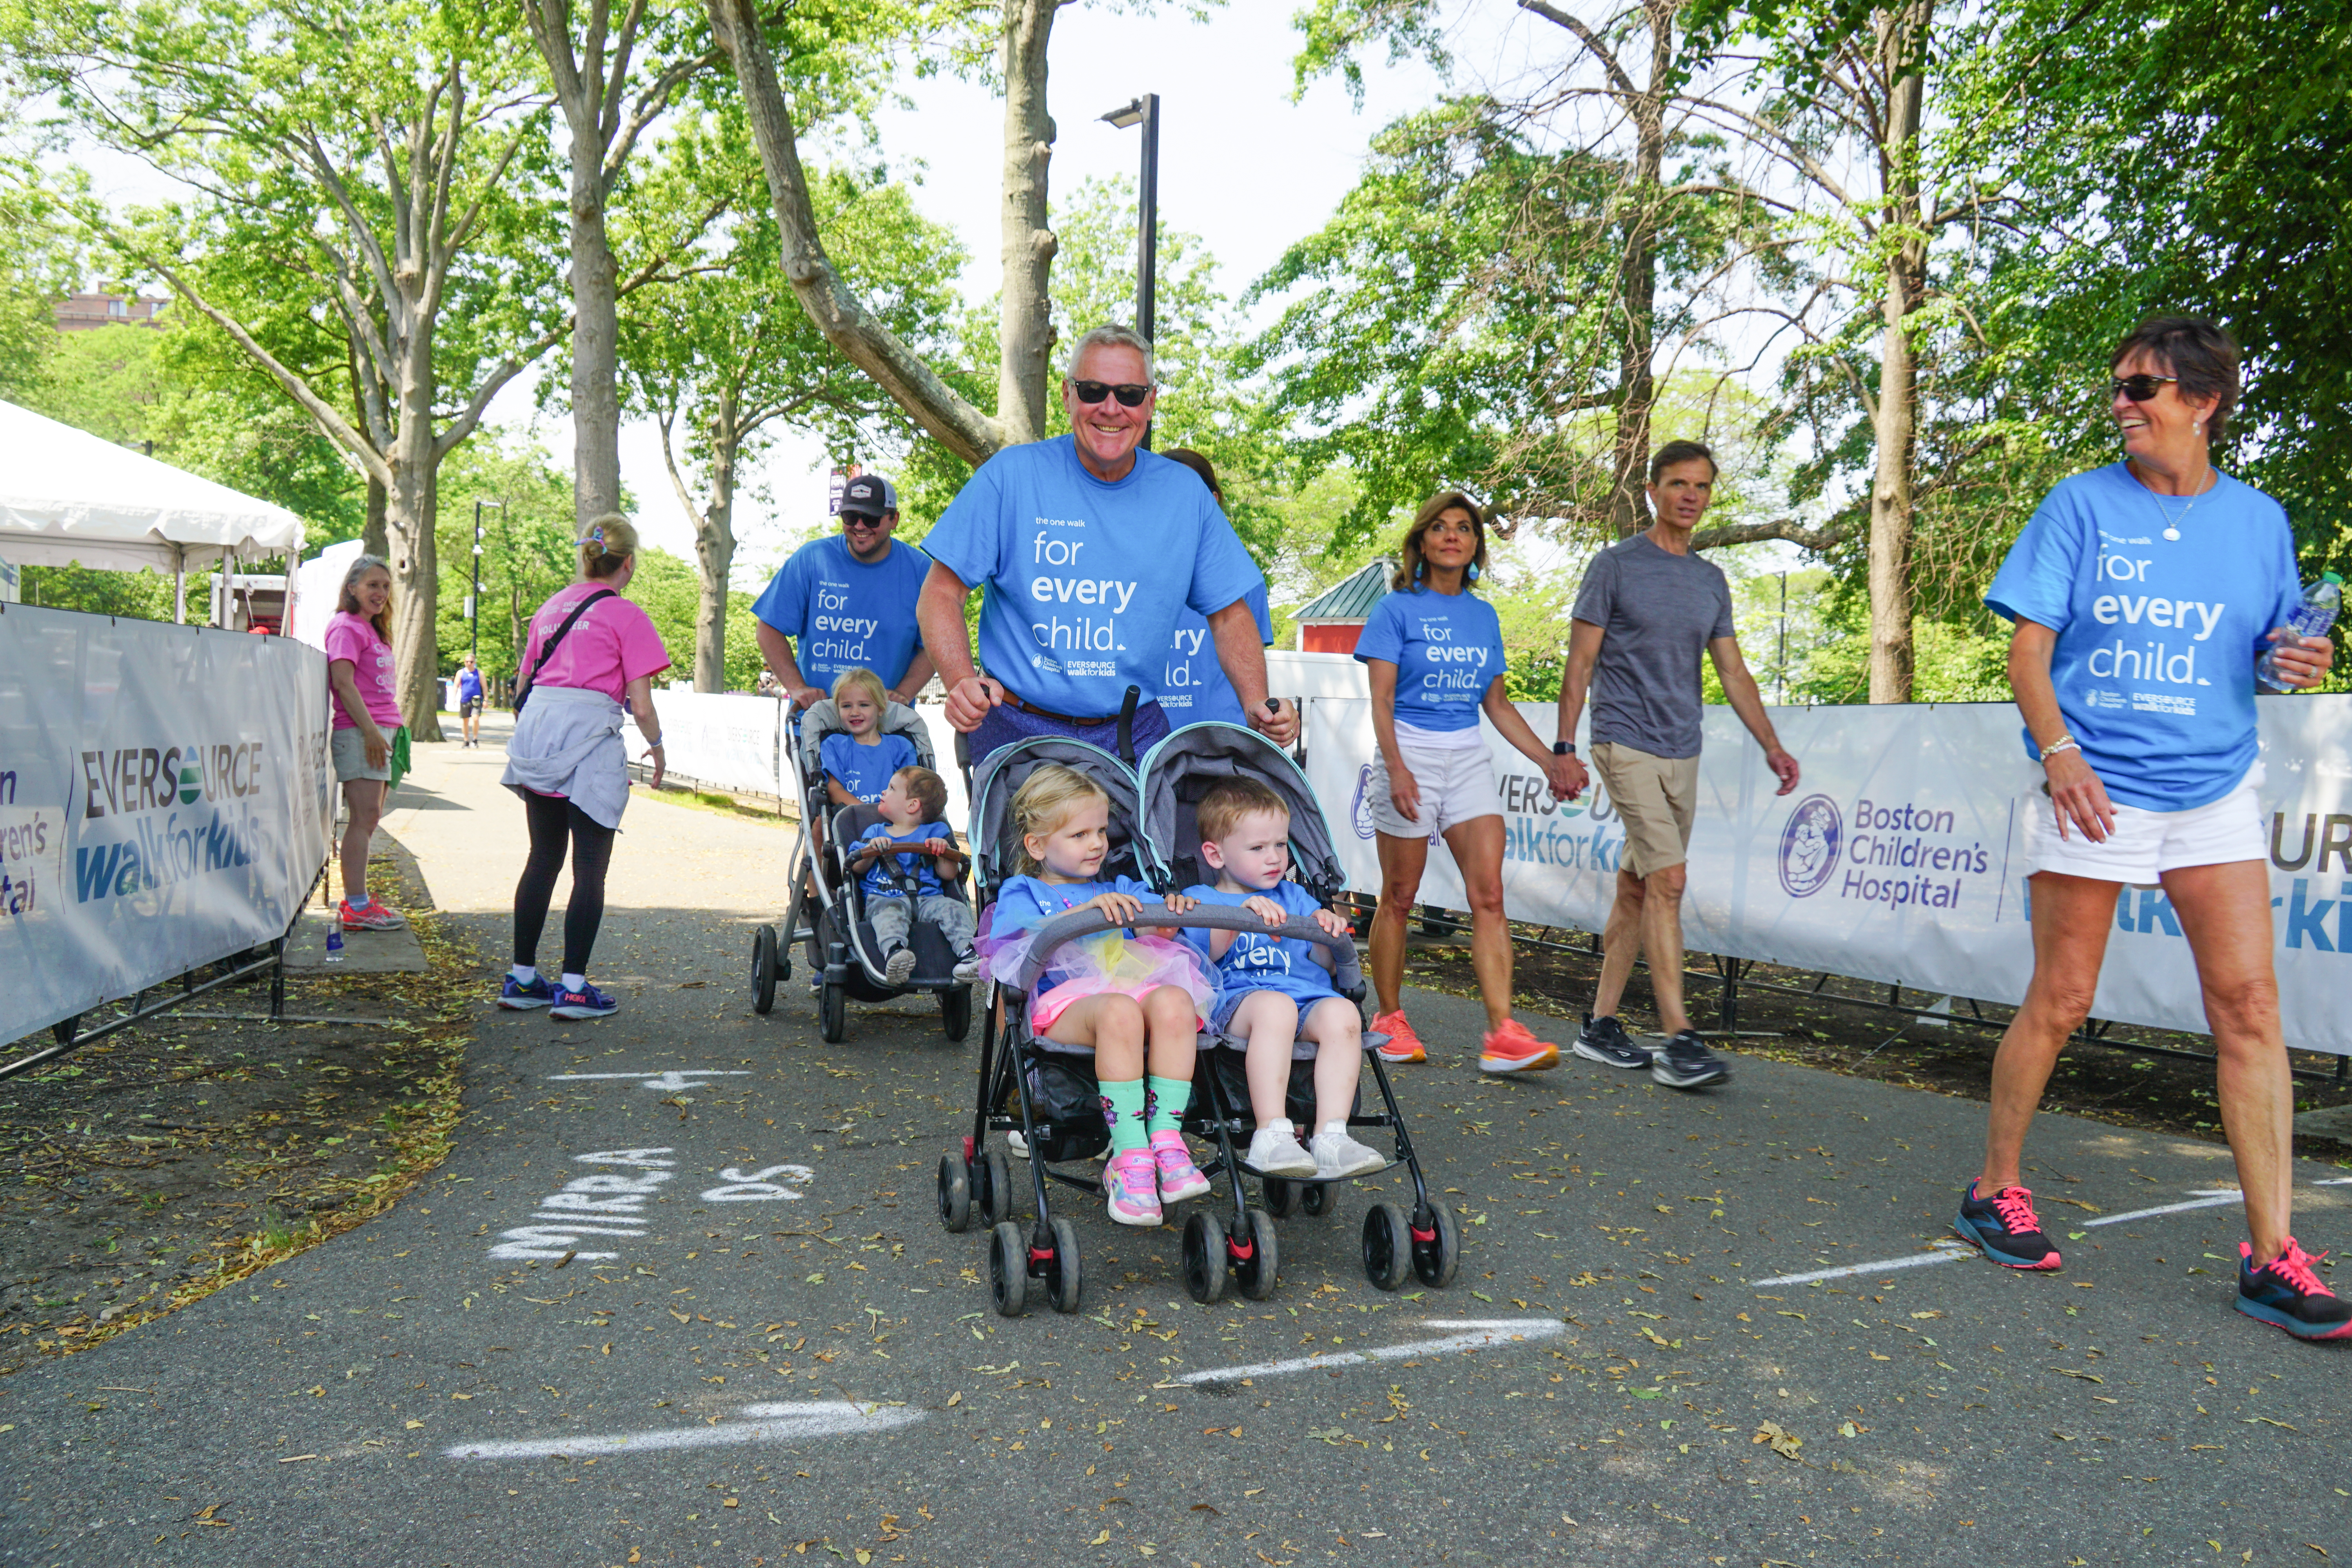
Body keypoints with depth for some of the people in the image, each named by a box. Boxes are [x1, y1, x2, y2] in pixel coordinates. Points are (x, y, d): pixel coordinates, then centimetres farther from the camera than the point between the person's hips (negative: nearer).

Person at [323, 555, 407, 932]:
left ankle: (358, 900, 14)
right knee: (364, 816, -11)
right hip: (358, 731, -9)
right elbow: (343, 683, -15)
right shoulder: (346, 627, -6)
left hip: (381, 731, 9)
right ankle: (356, 907, -11)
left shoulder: (373, 631, 22)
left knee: (369, 818, 9)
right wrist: (370, 730, -20)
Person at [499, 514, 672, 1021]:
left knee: (543, 859, 16)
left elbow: (522, 687, 20)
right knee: (589, 870, 1)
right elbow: (642, 707, -6)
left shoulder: (550, 607, 17)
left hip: (536, 730, 6)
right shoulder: (627, 616, -2)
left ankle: (521, 978, 20)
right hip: (591, 735, -6)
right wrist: (657, 746, 11)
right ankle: (573, 988, 2)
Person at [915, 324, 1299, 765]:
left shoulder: (1185, 494, 2)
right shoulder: (1011, 475, -5)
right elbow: (941, 592, -4)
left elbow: (1229, 614, 9)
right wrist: (961, 682, -23)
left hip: (1134, 735, 2)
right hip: (1018, 731, -1)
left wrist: (1257, 707, -7)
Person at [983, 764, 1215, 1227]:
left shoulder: (1121, 890, 33)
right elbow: (1030, 935, -4)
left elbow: (1155, 941, 18)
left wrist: (1172, 914, -4)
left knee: (1174, 1000, -33)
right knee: (1119, 1011, -39)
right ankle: (1129, 1155, -36)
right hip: (1065, 1001, -4)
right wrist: (1089, 910, -17)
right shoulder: (1022, 892, 20)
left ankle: (1166, 1138, -33)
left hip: (1137, 985, 4)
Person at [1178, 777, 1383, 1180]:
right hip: (1236, 1000, -4)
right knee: (1275, 1006, -39)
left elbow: (1326, 964, 20)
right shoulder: (1202, 900, 17)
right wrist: (1240, 916, -21)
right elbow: (1202, 955, -5)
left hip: (1309, 999, 4)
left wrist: (1327, 932, -1)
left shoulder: (1295, 897, 30)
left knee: (1342, 1013, -31)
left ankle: (1331, 1137, -34)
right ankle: (1271, 1135, -39)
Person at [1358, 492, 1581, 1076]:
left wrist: (1550, 762, 12)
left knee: (1489, 894, -7)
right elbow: (1381, 700, -7)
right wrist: (1396, 767, -21)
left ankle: (1502, 1034, -10)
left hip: (1469, 759, 4)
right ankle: (1390, 1020, 18)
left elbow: (1498, 705, 18)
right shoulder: (1397, 609, -1)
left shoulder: (1484, 617, 14)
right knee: (1399, 897, 3)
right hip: (1411, 755, -4)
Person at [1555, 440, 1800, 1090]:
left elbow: (1734, 673, 15)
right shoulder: (1615, 566, -1)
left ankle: (1601, 1023, 16)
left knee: (1637, 888, 8)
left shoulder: (1711, 581, 15)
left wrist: (1771, 745, 6)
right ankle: (1678, 1039, -14)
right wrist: (1565, 746, -6)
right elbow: (1581, 662, -2)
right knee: (1667, 882, -15)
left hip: (1683, 754, 6)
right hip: (1627, 745, -6)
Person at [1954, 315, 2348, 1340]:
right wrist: (2056, 748, -19)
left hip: (2215, 792, 3)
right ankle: (1996, 1190, 20)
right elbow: (2028, 644, -3)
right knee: (2059, 1004, 2)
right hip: (2093, 787, -2)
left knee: (2249, 1005, -5)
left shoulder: (2257, 520, 10)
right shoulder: (2081, 504, 2)